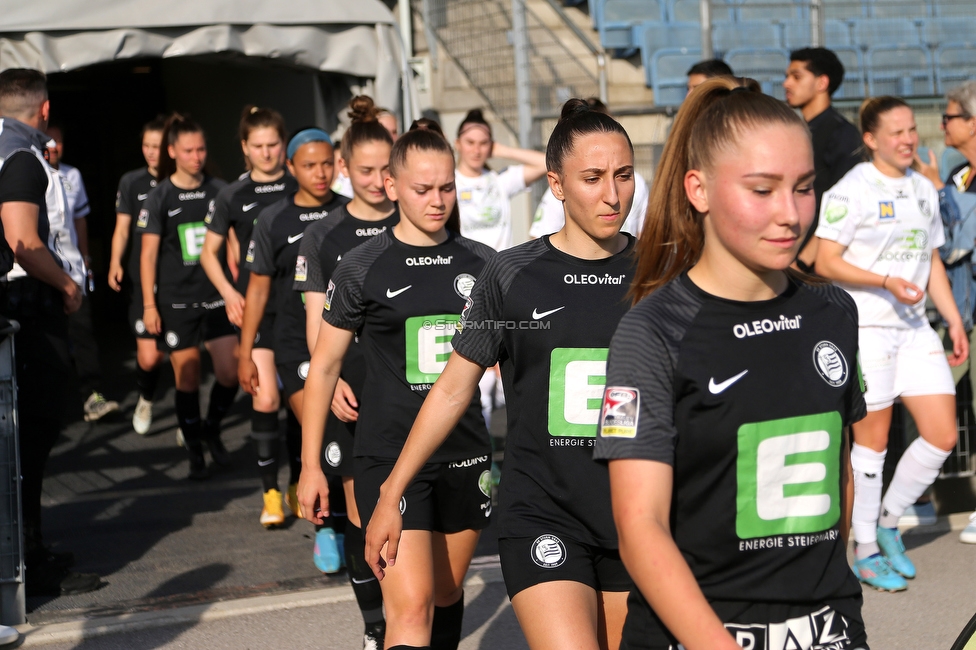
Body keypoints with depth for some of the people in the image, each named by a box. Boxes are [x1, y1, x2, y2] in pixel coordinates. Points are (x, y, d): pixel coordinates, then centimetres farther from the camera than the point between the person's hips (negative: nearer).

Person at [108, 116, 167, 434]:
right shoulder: (131, 182, 5)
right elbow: (122, 228, 9)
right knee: (149, 357, -5)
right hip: (143, 280, 1)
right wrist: (116, 262, -6)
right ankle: (145, 399, 26)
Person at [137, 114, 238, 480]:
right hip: (177, 302, -2)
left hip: (216, 297, 2)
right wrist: (149, 305, -4)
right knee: (188, 378, 1)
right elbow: (149, 254, 0)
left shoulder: (219, 191, 4)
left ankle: (212, 431, 23)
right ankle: (195, 454, 15)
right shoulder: (160, 198, -1)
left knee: (230, 373, -4)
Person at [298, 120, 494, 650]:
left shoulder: (480, 264, 5)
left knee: (447, 594, 15)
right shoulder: (362, 268, -4)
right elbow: (324, 367, 2)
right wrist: (311, 465, 0)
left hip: (465, 455, 4)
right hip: (389, 459, -4)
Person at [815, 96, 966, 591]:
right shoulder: (852, 191, -8)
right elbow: (826, 262, -12)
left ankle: (888, 522, 21)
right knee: (872, 438, 0)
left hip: (915, 326, 7)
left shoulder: (924, 189, 13)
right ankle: (866, 551, 13)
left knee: (943, 435, 1)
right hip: (865, 326, -6)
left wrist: (954, 320, 14)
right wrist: (887, 282, -21)